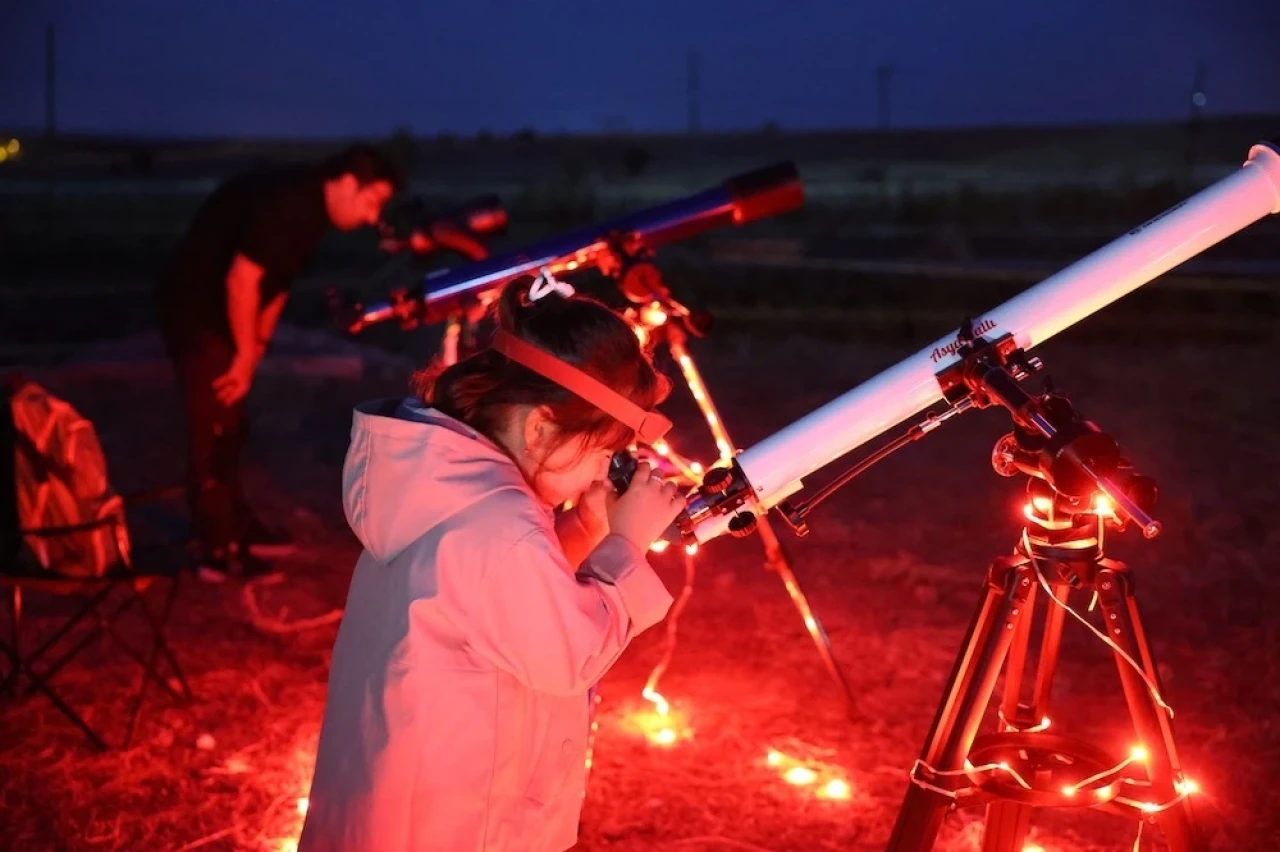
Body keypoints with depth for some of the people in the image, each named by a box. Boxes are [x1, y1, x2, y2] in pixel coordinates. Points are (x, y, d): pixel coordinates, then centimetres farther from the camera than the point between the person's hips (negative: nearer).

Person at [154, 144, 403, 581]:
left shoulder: (311, 210, 6)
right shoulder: (287, 203, -25)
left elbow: (276, 282, 11)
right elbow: (241, 279, -27)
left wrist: (254, 349, 5)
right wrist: (246, 355, -17)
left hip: (217, 310, 10)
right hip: (194, 307, -10)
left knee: (229, 425, 17)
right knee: (215, 426, -6)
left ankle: (236, 526, 30)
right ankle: (218, 550, 0)